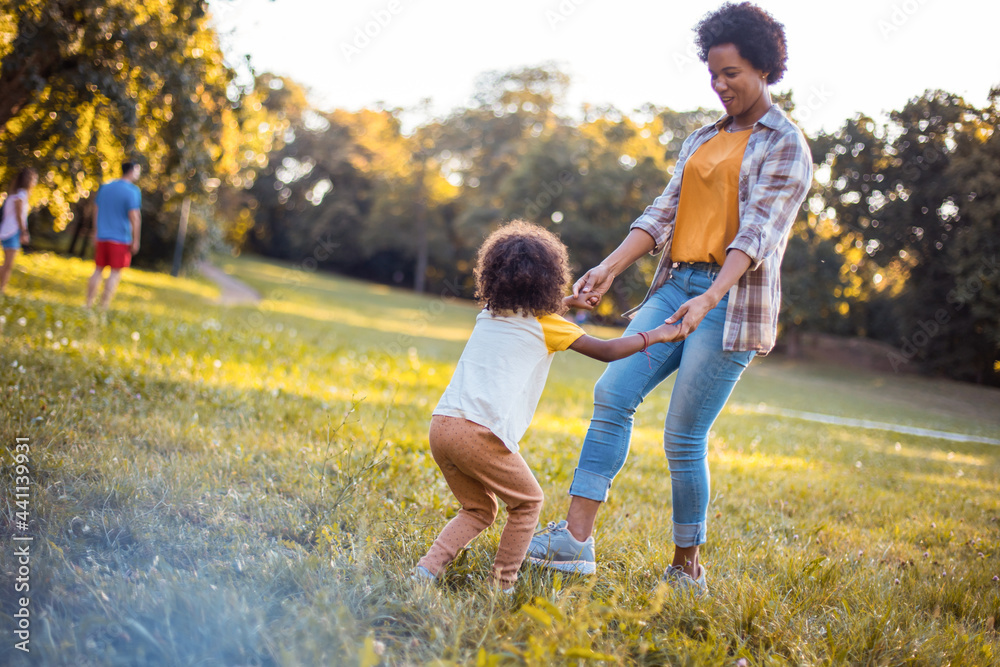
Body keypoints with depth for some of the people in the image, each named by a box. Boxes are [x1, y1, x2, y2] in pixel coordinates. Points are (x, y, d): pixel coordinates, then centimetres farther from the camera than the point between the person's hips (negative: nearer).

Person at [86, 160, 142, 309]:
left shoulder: (105, 187, 10)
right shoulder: (132, 191, -11)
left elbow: (96, 211, 14)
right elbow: (134, 217, -16)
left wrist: (95, 233, 21)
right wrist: (135, 241, -11)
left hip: (102, 237, 6)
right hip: (120, 239, -6)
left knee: (98, 270, 13)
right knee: (115, 272, 0)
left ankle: (89, 304, 12)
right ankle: (104, 306, -3)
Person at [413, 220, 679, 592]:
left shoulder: (489, 315, 22)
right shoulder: (547, 327, 3)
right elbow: (606, 352, 9)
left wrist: (564, 304, 52)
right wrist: (655, 335, 20)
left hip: (442, 424, 6)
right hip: (481, 433, -6)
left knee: (479, 510, 21)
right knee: (527, 503, 15)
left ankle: (427, 569, 5)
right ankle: (502, 586, 11)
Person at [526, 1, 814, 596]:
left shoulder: (785, 144, -2)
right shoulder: (702, 140, 19)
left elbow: (757, 232, -15)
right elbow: (665, 213, 10)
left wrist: (709, 299, -29)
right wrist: (609, 268, -4)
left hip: (732, 298, -6)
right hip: (676, 284, 6)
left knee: (684, 439, -6)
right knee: (613, 393, -9)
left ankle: (688, 570, 11)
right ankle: (576, 537, -8)